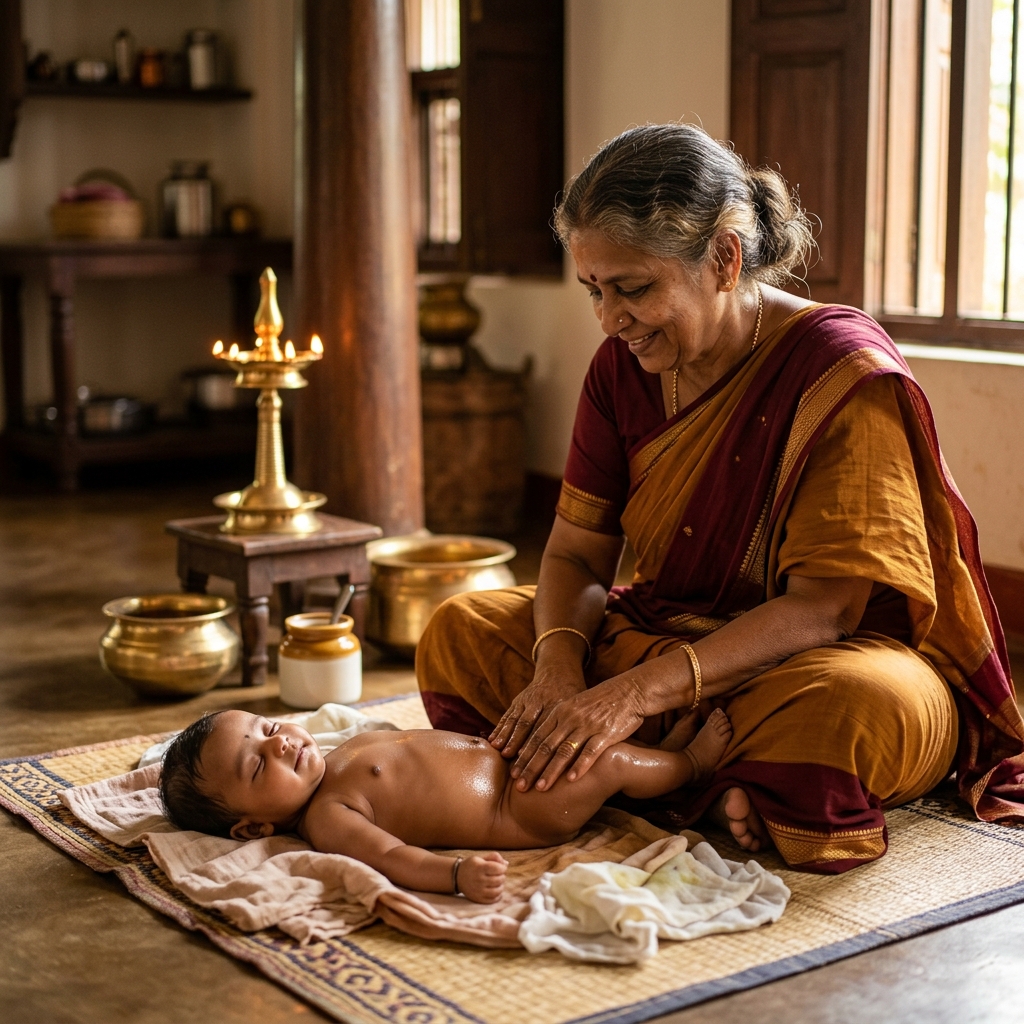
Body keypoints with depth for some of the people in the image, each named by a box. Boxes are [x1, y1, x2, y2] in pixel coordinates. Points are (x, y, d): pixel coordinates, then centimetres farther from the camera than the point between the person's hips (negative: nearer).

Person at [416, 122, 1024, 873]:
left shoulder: (846, 373, -20)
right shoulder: (624, 368, 0)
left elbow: (824, 607, -25)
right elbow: (575, 555, 1)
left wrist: (640, 690, -34)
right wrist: (559, 665, -22)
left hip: (821, 657, -7)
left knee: (861, 706, -41)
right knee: (461, 634, -10)